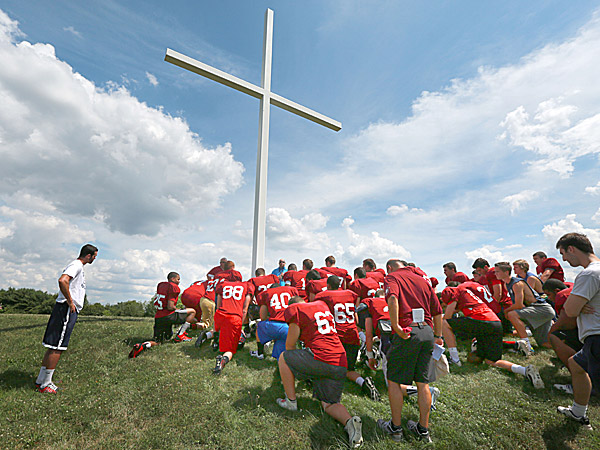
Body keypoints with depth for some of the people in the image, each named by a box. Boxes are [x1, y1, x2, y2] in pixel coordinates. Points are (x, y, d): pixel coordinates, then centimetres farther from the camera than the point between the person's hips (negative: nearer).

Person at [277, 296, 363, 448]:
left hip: (321, 358, -7)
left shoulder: (295, 310, 1)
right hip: (341, 363, 7)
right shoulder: (322, 305, 20)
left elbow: (290, 345, 7)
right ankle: (350, 421, -7)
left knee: (284, 357, 15)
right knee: (329, 404, 20)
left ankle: (291, 401, 20)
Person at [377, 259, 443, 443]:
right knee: (422, 382, 17)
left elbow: (392, 299, -23)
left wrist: (396, 327, -20)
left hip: (408, 332, -6)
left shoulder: (392, 277, 0)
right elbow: (437, 312, 19)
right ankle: (423, 430, 29)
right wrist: (437, 336, 28)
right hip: (427, 331, 6)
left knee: (393, 381, 11)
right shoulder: (422, 280, 17)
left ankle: (396, 428, 21)